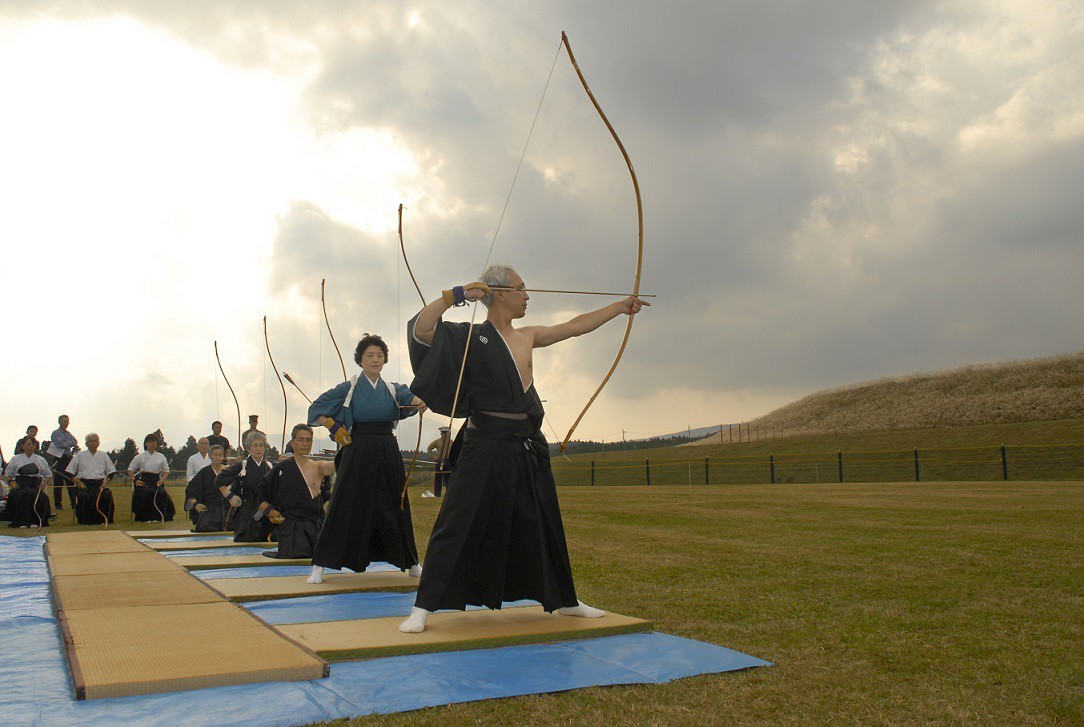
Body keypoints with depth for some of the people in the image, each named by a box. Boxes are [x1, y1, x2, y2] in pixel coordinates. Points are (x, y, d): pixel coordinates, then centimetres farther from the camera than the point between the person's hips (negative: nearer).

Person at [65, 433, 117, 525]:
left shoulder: (103, 455, 16)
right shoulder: (80, 455, 12)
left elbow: (111, 472, 15)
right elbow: (70, 472, 9)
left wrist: (105, 482, -2)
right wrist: (78, 482, -5)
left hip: (99, 483, 1)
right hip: (84, 483, -1)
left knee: (107, 495, -31)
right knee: (83, 496, -34)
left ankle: (103, 519, -18)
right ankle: (84, 520, -19)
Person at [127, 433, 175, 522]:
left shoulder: (161, 457, 15)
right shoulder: (140, 456, 11)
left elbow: (166, 470, 19)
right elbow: (130, 469, 14)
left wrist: (162, 480, -1)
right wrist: (135, 480, -2)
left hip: (156, 480, 1)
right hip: (143, 481, -1)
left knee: (162, 493, -29)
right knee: (146, 493, -33)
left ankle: (159, 516, -18)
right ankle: (145, 517, -21)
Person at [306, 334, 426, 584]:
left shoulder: (392, 389, 8)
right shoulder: (349, 388, 1)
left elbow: (411, 397, -13)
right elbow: (316, 409, 3)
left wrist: (421, 402, -35)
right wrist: (335, 428, -10)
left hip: (388, 453, 3)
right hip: (358, 453, -3)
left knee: (395, 507, 9)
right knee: (344, 507, -5)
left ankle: (411, 563, 20)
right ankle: (320, 565, 2)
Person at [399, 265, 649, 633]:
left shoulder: (529, 336, 13)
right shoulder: (471, 338, -5)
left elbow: (576, 326, 22)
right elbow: (420, 329, -15)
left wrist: (620, 307, 26)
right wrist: (455, 295, -20)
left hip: (527, 450, 7)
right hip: (485, 448, -6)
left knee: (545, 526, 16)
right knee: (457, 525, -7)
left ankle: (565, 601, 31)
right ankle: (423, 607, 2)